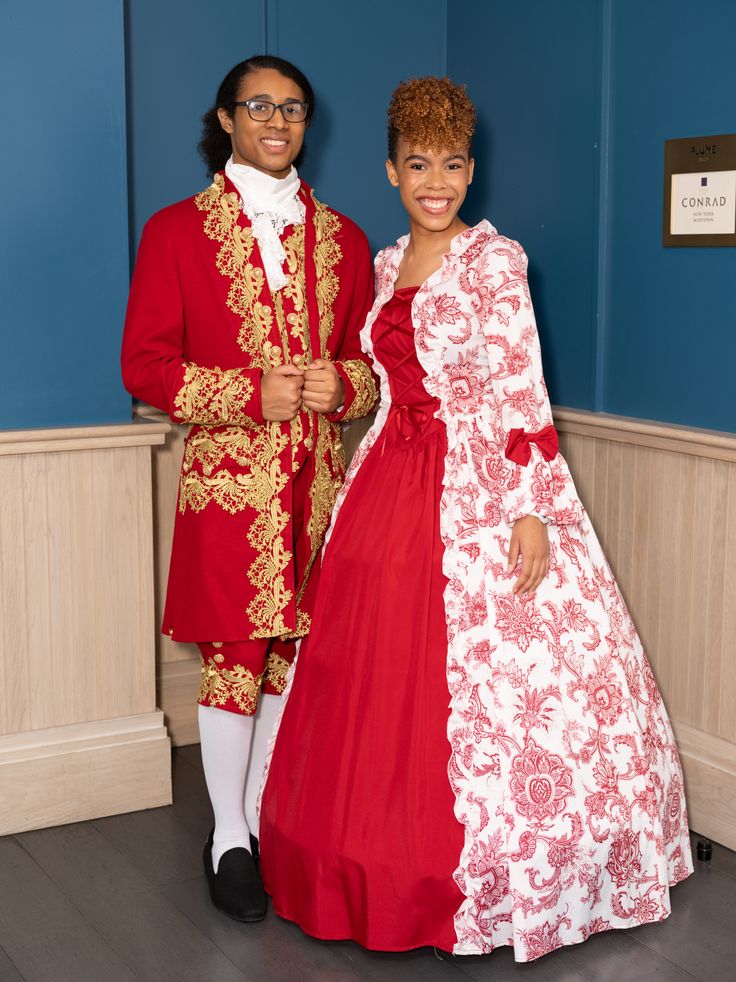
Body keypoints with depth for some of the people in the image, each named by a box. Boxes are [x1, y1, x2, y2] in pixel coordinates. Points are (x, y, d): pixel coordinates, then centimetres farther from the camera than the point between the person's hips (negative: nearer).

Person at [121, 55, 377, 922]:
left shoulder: (341, 238, 12)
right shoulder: (178, 231, 0)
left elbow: (373, 357, 17)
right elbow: (145, 367, -5)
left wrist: (342, 384, -7)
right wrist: (254, 395, -15)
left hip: (316, 478, 4)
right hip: (228, 479, -4)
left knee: (295, 653, 10)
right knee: (233, 657, 1)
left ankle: (267, 815, 27)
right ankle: (228, 838, 17)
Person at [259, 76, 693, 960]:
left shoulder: (494, 259, -8)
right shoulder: (388, 264, 12)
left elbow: (521, 392, -14)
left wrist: (530, 511, -20)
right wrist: (364, 494, 16)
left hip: (481, 491, -6)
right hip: (392, 490, 7)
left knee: (480, 677, -3)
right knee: (384, 676, 10)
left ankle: (493, 881, 15)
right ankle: (394, 869, 28)